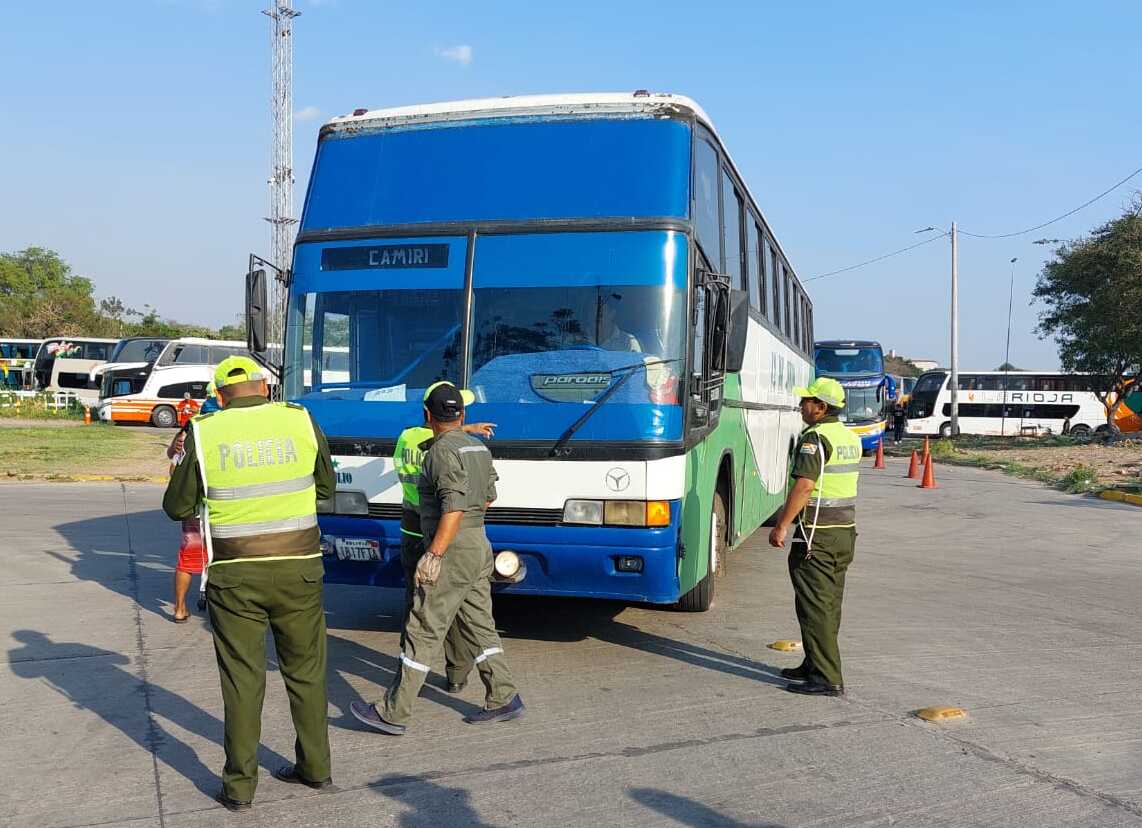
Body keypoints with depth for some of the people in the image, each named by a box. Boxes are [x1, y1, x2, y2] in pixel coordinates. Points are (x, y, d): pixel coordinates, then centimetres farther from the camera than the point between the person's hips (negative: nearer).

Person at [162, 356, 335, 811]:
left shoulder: (204, 433, -5)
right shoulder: (301, 420, -1)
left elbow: (177, 507, 4)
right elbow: (326, 487, 12)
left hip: (235, 575, -1)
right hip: (298, 568, 1)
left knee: (242, 679, 10)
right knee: (305, 670, 16)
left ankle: (239, 785, 19)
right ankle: (315, 767, 29)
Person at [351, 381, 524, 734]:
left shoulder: (443, 451, -15)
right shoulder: (478, 448, 11)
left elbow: (454, 507, -26)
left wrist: (434, 554, -28)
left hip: (453, 551, -9)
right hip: (480, 546, 9)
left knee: (423, 632, -4)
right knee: (480, 627, 14)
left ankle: (393, 713, 2)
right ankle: (503, 699, 16)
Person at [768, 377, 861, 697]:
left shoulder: (815, 438, -15)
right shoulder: (851, 438, 12)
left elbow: (804, 486, -24)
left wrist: (782, 526, -21)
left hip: (817, 535, -9)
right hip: (846, 530, 9)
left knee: (814, 607, -4)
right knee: (830, 605, 15)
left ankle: (827, 679, -2)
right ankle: (815, 666, 25)